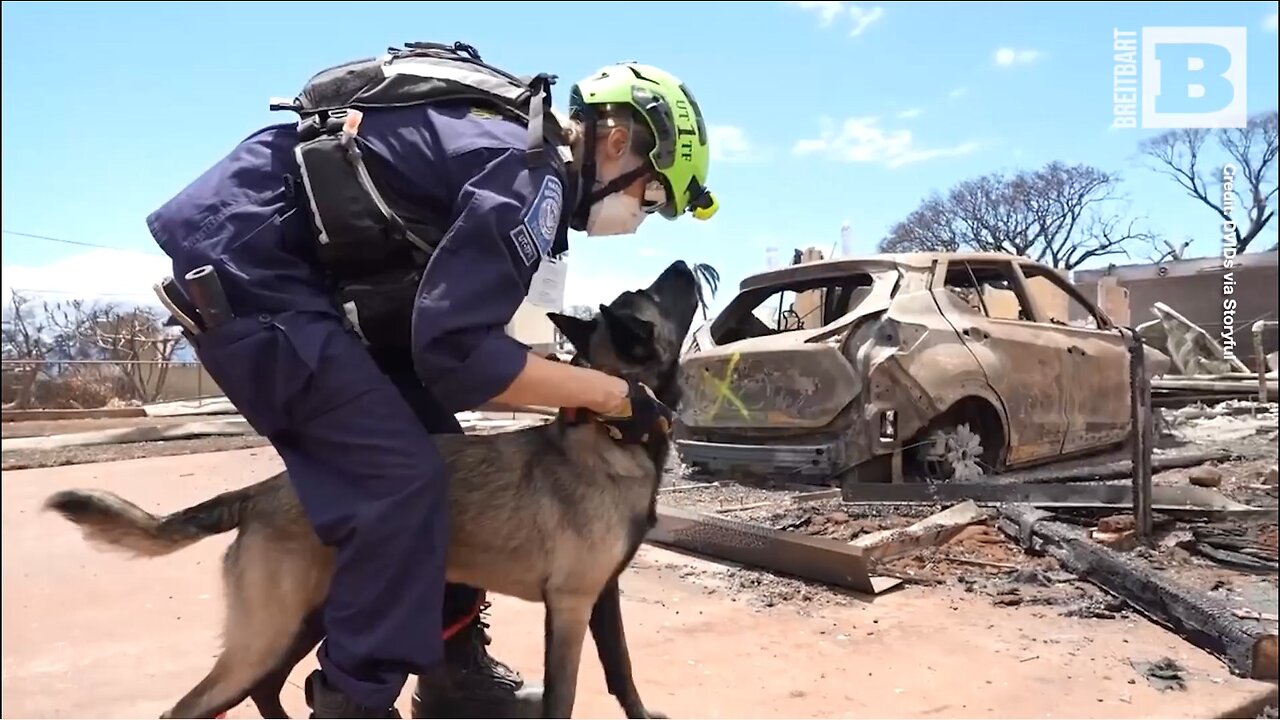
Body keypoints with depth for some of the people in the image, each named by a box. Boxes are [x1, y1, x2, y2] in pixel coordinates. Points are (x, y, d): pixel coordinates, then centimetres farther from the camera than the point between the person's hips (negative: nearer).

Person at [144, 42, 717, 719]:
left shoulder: (515, 140, 11)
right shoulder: (531, 171, -18)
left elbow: (450, 322, 12)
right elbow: (455, 349, -26)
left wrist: (571, 376, 5)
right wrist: (611, 394, -17)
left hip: (299, 272, 10)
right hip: (242, 266, -10)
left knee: (437, 455, 8)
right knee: (399, 477, -15)